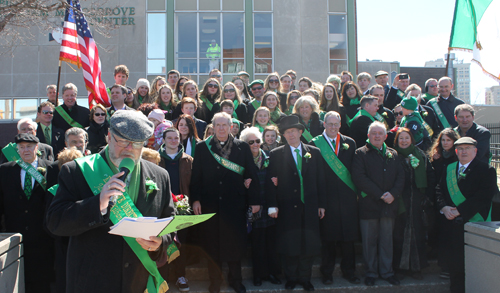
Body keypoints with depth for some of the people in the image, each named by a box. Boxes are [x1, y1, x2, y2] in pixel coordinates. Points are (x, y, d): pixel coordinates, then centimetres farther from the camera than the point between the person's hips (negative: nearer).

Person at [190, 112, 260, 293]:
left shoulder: (243, 147, 5)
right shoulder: (202, 147, 6)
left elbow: (251, 175, 3)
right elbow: (196, 175, 4)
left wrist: (254, 200, -1)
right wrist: (195, 199, -4)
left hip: (235, 204, 0)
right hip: (210, 204, 0)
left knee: (236, 243, 7)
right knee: (212, 244, 8)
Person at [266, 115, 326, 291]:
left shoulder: (314, 152, 8)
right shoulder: (276, 154, 2)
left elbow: (320, 181, 8)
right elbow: (270, 182, -2)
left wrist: (321, 204, 4)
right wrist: (272, 206, -8)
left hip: (310, 207, 2)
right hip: (287, 208, -2)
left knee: (309, 244, 7)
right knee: (289, 244, 5)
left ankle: (305, 278, 23)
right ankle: (291, 278, 22)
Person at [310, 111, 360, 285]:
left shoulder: (349, 143, 11)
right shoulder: (315, 144, 1)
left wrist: (356, 191, 2)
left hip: (347, 197, 3)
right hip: (326, 197, -3)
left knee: (348, 236, 8)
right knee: (327, 237, 4)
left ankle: (349, 271, 22)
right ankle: (327, 273, 18)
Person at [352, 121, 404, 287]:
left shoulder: (393, 154, 14)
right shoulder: (361, 153, 0)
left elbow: (400, 176, 7)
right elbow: (359, 178, -11)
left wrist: (393, 194, -11)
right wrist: (380, 194, -15)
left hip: (389, 205, 3)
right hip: (369, 204, -3)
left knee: (387, 240, 10)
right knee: (369, 241, 4)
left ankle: (387, 271, 22)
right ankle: (371, 272, 17)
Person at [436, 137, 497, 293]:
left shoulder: (486, 170, -4)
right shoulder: (449, 169, 14)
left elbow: (483, 197, -13)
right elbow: (440, 191, 13)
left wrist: (459, 210, -16)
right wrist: (444, 207, -7)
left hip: (474, 222, -4)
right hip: (452, 224, 5)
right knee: (453, 261, 9)